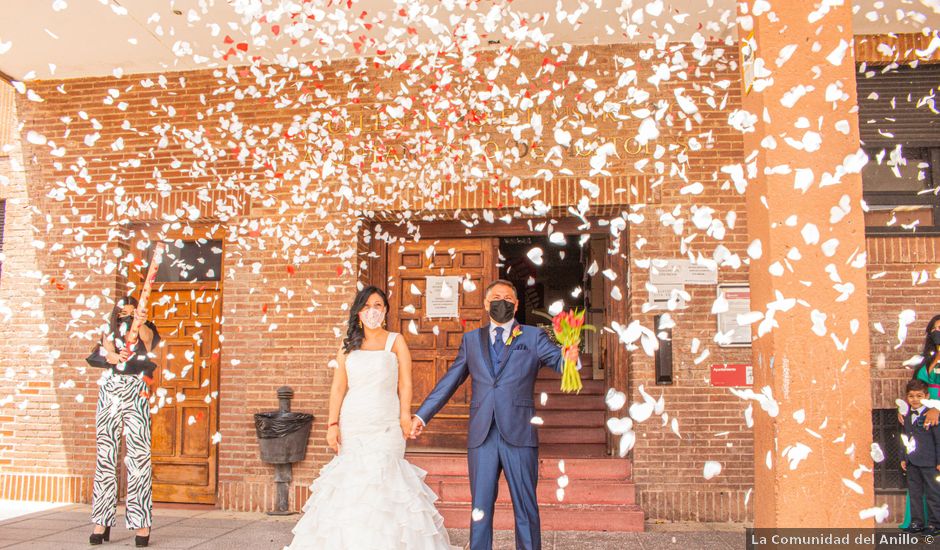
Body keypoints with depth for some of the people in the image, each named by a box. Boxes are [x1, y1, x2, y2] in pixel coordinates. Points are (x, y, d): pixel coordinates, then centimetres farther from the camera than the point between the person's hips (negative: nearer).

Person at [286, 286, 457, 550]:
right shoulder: (348, 347, 12)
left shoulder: (395, 342, 5)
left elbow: (405, 384, -1)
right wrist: (333, 424, 0)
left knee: (381, 479, -10)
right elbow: (338, 388, 8)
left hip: (386, 426, -2)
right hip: (351, 425, 3)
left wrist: (405, 416, -12)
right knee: (349, 479, -1)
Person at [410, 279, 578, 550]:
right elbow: (449, 381, 16)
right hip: (481, 436, 2)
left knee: (526, 508, 7)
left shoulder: (533, 337, 7)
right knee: (480, 509, 8)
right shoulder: (471, 339, 14)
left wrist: (570, 357, -32)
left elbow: (559, 361, -7)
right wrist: (422, 415, 12)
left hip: (519, 435, -2)